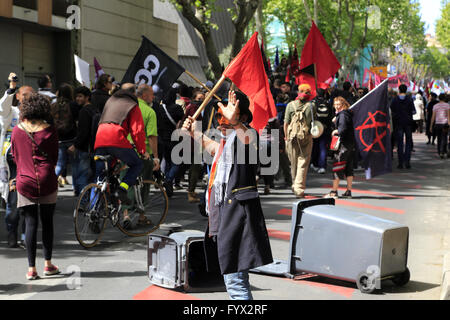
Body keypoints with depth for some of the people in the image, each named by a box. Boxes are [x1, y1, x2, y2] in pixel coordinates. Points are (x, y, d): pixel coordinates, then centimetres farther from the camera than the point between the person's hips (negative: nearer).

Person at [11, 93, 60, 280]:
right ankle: (48, 265, 15)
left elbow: (15, 156, 12)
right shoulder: (50, 131, -3)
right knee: (47, 222, 10)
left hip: (24, 182, 1)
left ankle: (31, 268, 2)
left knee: (31, 224, 3)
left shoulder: (17, 130, 1)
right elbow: (54, 158, 6)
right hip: (47, 181, -1)